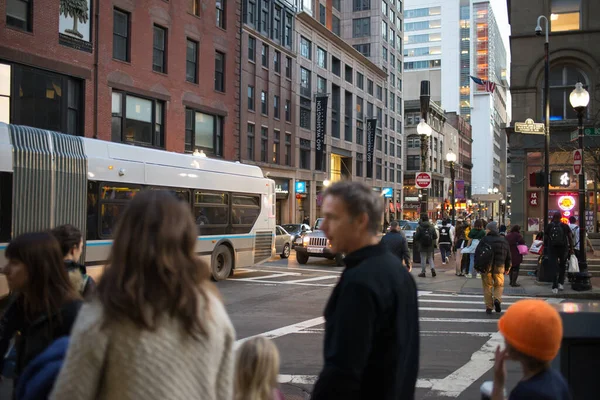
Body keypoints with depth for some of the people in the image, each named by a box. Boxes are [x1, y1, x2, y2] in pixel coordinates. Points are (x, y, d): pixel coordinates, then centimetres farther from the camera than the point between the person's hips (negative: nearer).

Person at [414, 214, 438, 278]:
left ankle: (423, 272, 8)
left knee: (423, 259, 3)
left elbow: (416, 237, -14)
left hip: (422, 246, -4)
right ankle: (433, 269, -3)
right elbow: (435, 236, 3)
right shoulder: (432, 227, 1)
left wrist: (414, 240, 8)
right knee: (430, 258, 16)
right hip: (430, 246, 4)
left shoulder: (419, 227, -13)